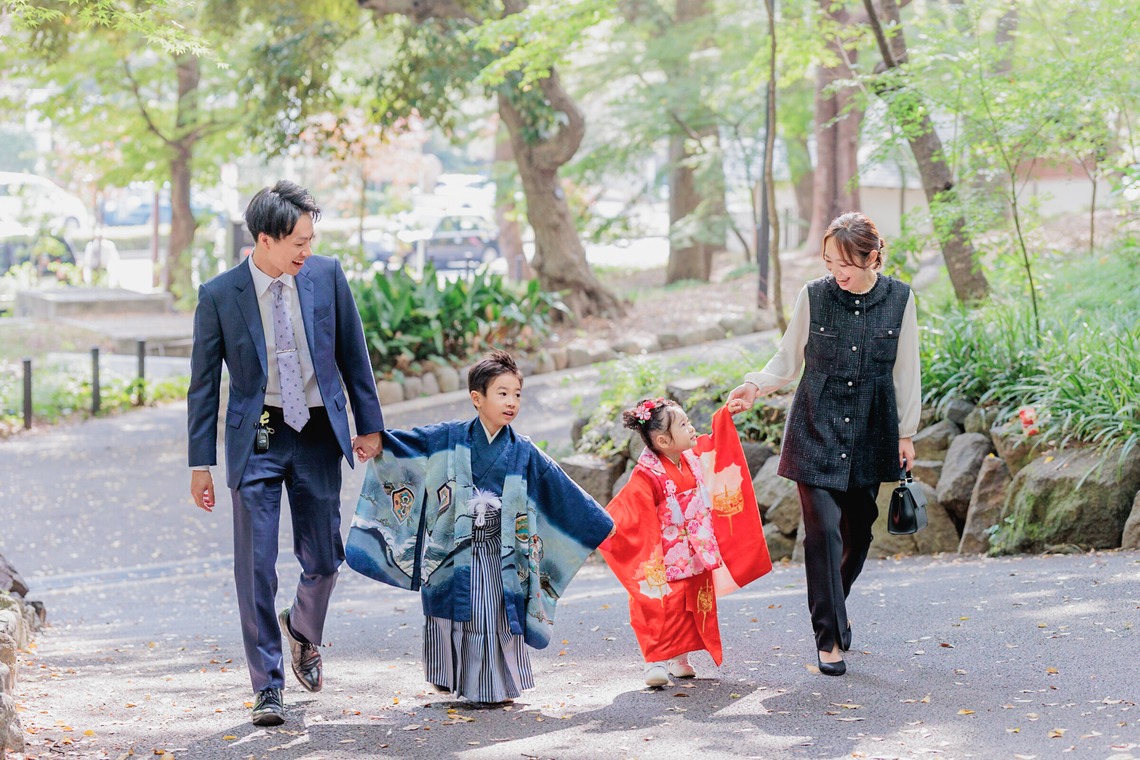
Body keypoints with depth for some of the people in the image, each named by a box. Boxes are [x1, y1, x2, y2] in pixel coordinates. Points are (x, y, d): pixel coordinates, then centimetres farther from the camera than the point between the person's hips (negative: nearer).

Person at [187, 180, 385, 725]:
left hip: (318, 435, 2)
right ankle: (267, 687, 4)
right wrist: (201, 462, -3)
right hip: (256, 439, -2)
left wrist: (370, 425, 7)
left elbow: (353, 354, 7)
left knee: (324, 560, 8)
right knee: (256, 568, -4)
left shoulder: (327, 276, -2)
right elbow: (204, 383, -2)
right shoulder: (220, 296, -8)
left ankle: (302, 631, 41)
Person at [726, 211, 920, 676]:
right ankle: (829, 637, -4)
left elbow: (905, 371, 7)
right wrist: (755, 386, -11)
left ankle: (833, 608, 36)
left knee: (858, 530, 9)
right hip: (817, 428, -2)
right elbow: (789, 360, 6)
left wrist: (906, 432, 9)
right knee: (823, 528, -11)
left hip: (870, 431, 2)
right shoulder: (813, 296, -3)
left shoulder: (899, 299, -1)